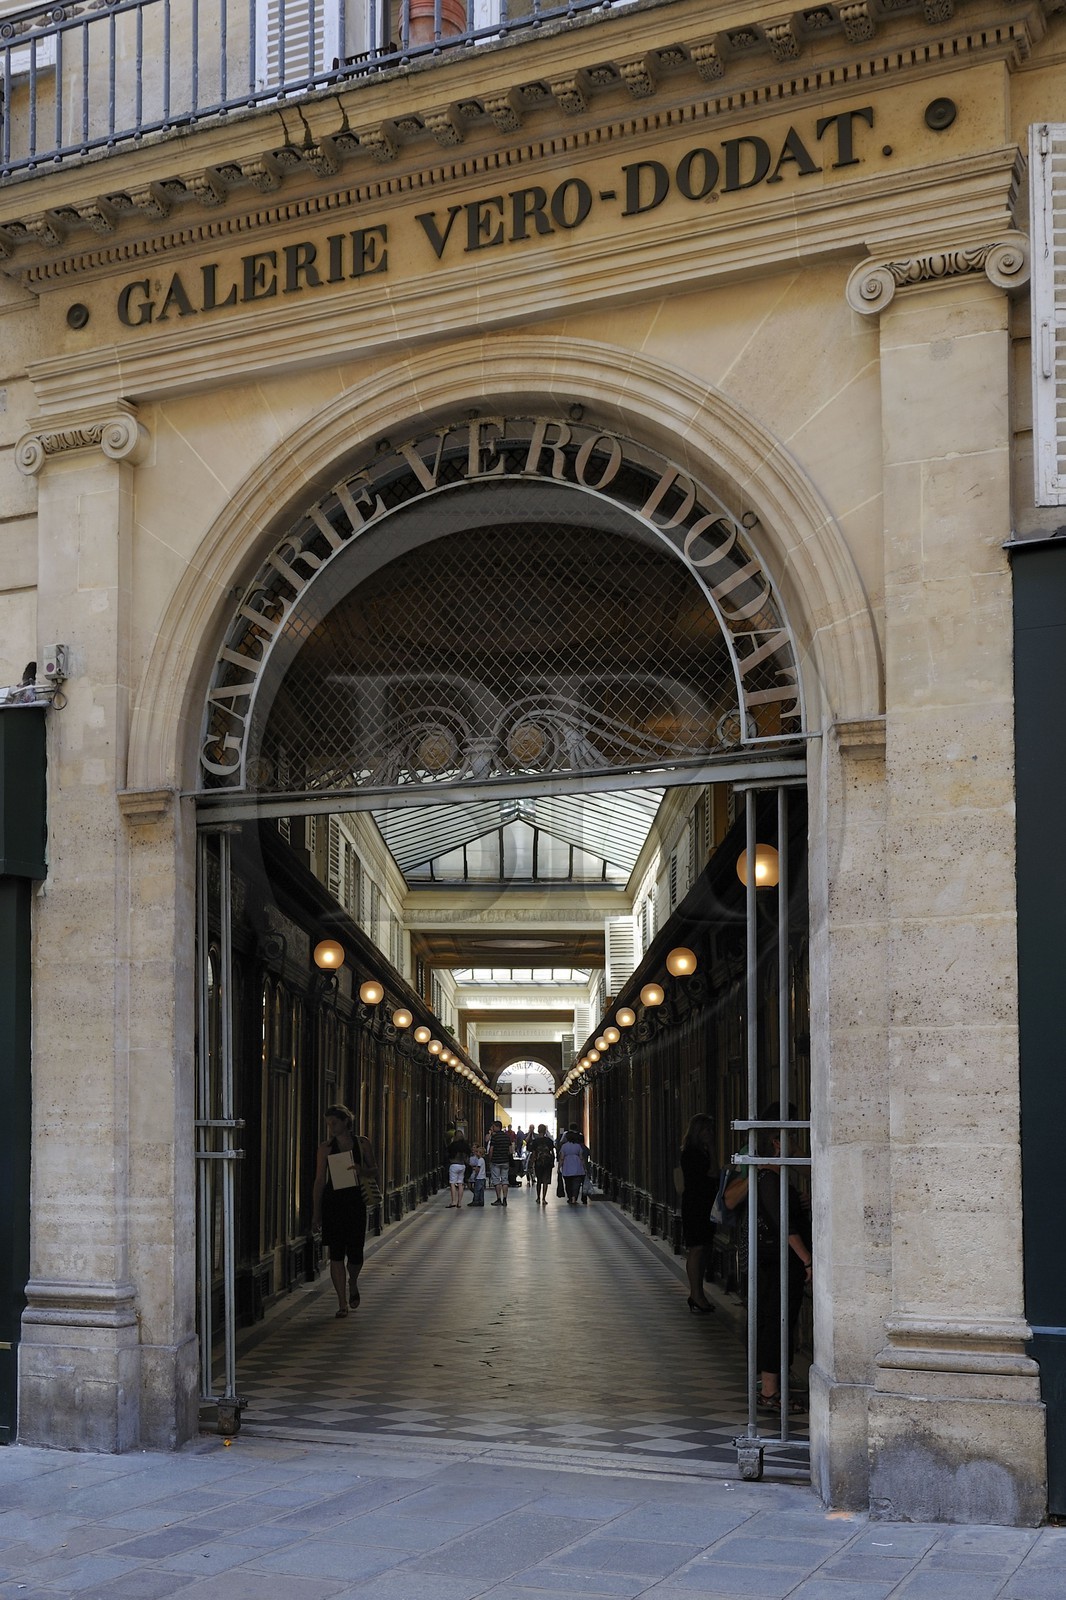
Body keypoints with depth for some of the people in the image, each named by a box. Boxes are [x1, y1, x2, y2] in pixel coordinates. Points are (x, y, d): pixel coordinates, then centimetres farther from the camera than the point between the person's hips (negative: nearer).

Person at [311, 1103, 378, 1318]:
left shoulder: (362, 1144, 3)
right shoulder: (326, 1147, 4)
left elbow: (374, 1171, 9)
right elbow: (319, 1180, 4)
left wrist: (362, 1169, -15)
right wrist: (316, 1213, 1)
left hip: (355, 1201, 0)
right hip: (332, 1202, 0)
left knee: (355, 1252, 1)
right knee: (336, 1253, -3)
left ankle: (353, 1284, 34)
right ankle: (342, 1303, 4)